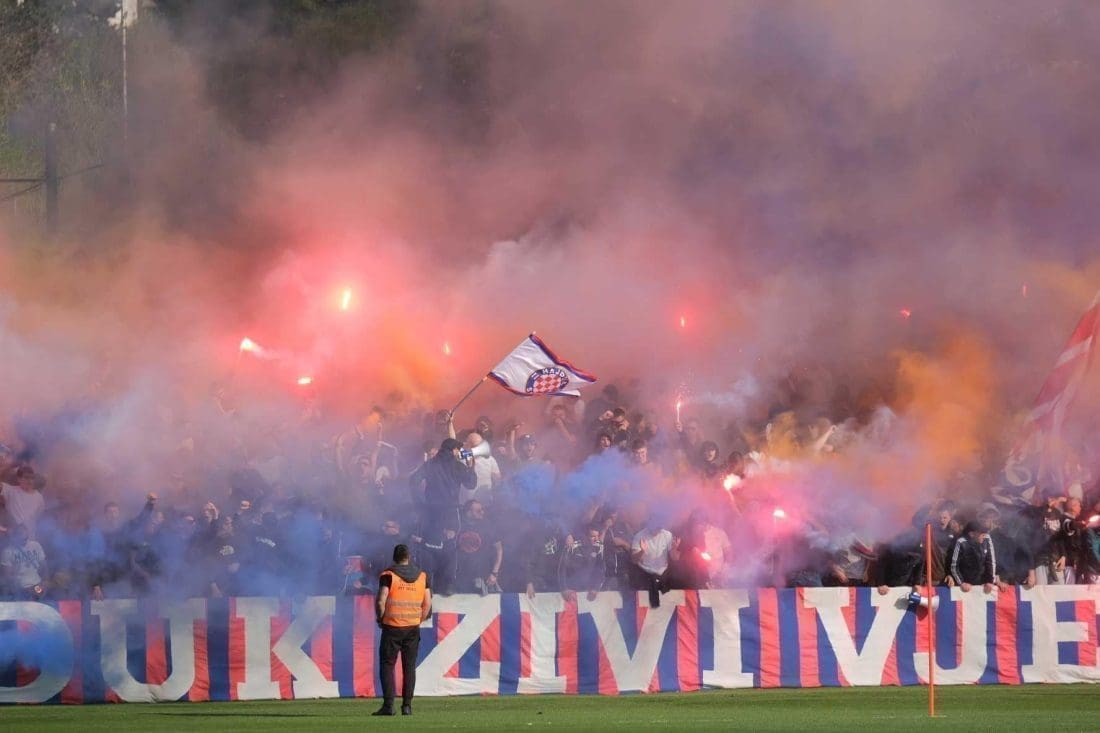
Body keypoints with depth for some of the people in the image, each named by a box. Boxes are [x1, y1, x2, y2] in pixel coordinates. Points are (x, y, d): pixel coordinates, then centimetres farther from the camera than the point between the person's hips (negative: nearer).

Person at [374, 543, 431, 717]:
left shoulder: (388, 575, -7)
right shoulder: (422, 576, 6)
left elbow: (381, 601, -15)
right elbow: (428, 603, 5)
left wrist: (380, 618, 1)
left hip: (392, 626, -3)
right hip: (413, 628, 3)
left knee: (387, 665, 1)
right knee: (409, 667, 9)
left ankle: (388, 705, -8)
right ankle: (407, 705, 6)